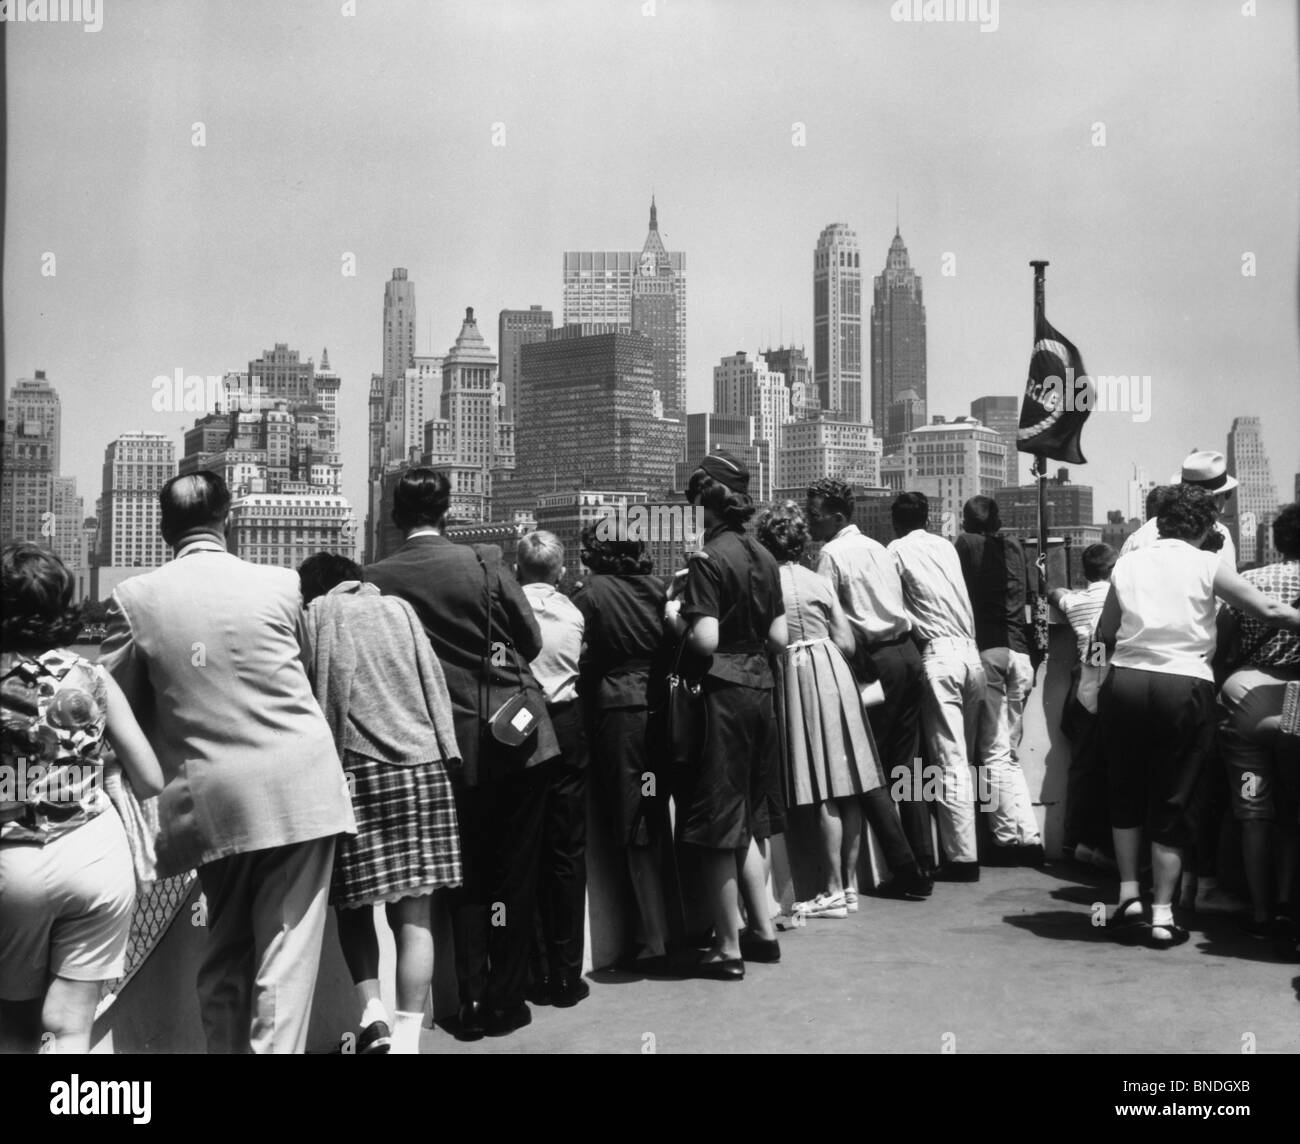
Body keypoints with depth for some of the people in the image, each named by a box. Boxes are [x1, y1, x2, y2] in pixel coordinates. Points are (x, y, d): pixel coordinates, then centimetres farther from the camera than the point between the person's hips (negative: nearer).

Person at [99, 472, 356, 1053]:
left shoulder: (134, 598, -1)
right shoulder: (281, 583, 0)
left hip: (212, 800, 2)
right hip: (298, 788, -2)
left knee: (224, 954, 18)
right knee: (286, 953, 2)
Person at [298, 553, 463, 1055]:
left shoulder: (313, 617, 6)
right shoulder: (398, 609, 12)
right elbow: (434, 683, 9)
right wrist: (444, 753, 12)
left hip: (353, 770, -2)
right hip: (421, 767, 2)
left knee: (354, 905, 13)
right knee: (413, 915, 4)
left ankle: (372, 1012, -3)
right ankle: (407, 1036, 1)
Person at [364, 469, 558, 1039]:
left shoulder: (375, 579, -7)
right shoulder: (483, 564, -9)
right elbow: (531, 640, 1)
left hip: (451, 745, 1)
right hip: (515, 737, -1)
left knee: (465, 877, 14)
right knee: (513, 874, 10)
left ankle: (472, 1003, 16)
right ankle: (506, 1000, 16)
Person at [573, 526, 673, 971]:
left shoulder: (592, 593, -6)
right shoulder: (658, 587, 5)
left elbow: (583, 660, -4)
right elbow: (675, 646, 10)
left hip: (619, 709, -4)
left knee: (637, 832, 1)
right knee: (663, 821, 14)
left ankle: (655, 941, 3)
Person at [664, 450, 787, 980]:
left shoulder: (708, 560, -14)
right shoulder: (764, 557, 8)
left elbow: (705, 640, -21)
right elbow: (778, 637, 10)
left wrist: (675, 615, -4)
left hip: (722, 693, -8)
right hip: (760, 688, 8)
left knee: (717, 827, 2)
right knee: (749, 821, 18)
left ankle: (728, 948, 9)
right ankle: (763, 930, 25)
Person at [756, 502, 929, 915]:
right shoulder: (820, 582, 9)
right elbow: (847, 643, 7)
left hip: (797, 678, -5)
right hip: (834, 673, 5)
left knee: (824, 792, -4)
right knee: (852, 783, 8)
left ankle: (835, 891, 0)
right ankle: (850, 884, 15)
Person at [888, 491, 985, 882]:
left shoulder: (898, 550, 2)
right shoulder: (946, 546, 17)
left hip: (938, 655, -6)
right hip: (970, 652, 6)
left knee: (950, 761, -4)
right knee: (964, 758, 13)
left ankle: (963, 857, -3)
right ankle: (965, 848, 19)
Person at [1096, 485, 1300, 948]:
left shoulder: (1128, 563, 8)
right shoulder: (1206, 566, -1)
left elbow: (1105, 632, 10)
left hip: (1126, 682, 3)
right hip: (1184, 686, -2)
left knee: (1126, 793, 19)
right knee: (1173, 803, 7)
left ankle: (1129, 896, 17)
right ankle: (1162, 915, 9)